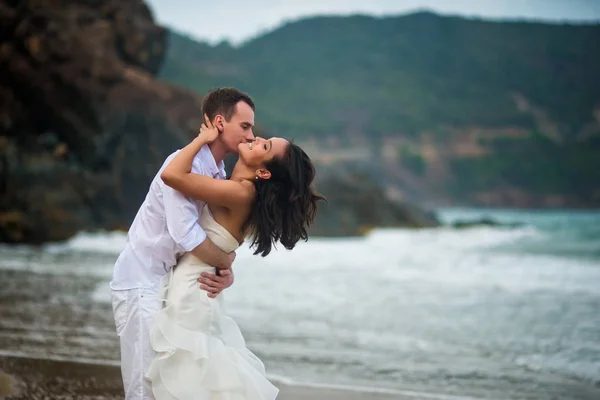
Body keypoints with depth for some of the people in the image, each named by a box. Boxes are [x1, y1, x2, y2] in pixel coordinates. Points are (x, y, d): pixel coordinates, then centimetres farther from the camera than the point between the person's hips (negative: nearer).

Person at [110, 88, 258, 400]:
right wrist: (227, 263, -14)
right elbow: (186, 235, -29)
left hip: (169, 284, 9)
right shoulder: (186, 163, -19)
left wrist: (227, 275, -9)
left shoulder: (220, 175, 9)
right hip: (142, 285, -9)